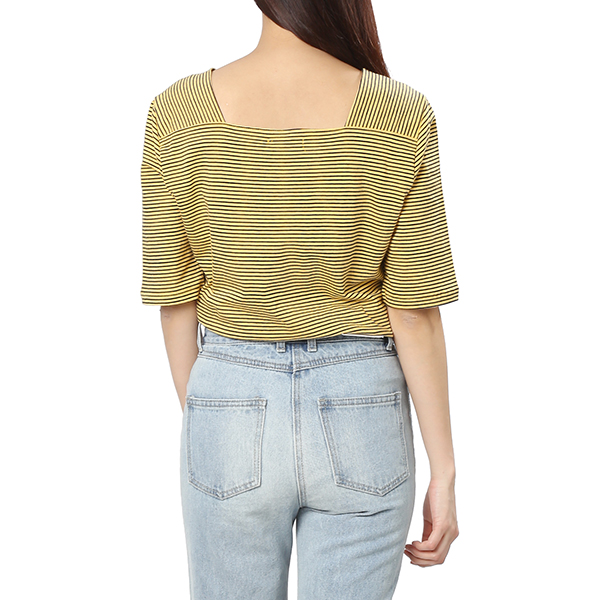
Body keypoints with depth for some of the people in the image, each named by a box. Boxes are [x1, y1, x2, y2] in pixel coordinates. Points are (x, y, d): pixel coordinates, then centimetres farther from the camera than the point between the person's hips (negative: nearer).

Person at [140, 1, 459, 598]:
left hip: (231, 404, 1)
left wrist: (198, 416, 13)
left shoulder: (178, 112, -8)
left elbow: (176, 299, -2)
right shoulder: (402, 116, -11)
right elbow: (415, 312, -10)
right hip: (361, 414, 0)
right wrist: (444, 472, -1)